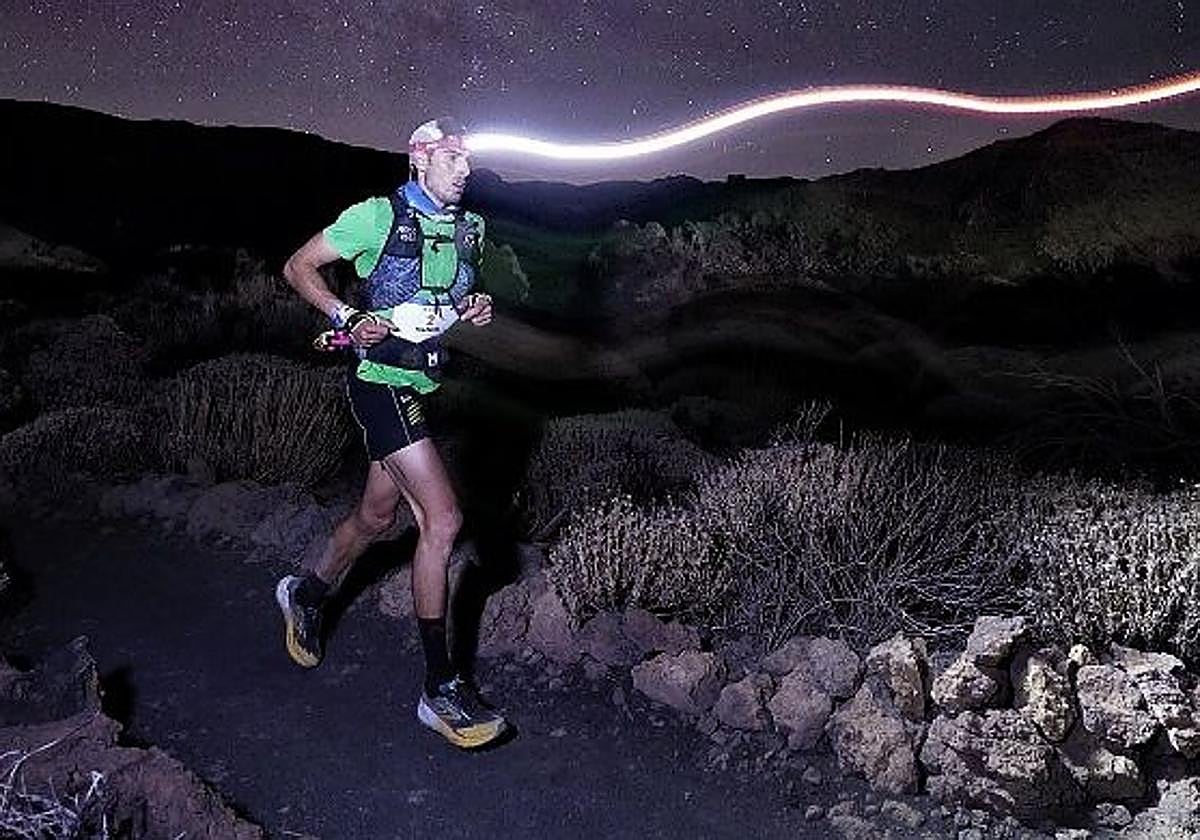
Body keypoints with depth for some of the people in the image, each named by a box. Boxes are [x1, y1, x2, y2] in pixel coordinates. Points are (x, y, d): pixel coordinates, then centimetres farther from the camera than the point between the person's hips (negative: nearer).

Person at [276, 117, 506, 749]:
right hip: (381, 383, -8)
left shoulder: (469, 229, 11)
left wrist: (472, 311, 1)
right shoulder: (378, 217, -10)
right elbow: (299, 267, -4)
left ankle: (306, 591, 49)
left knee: (376, 517, 19)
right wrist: (348, 317, -17)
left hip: (419, 386, 8)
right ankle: (441, 688, -8)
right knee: (442, 519, -17)